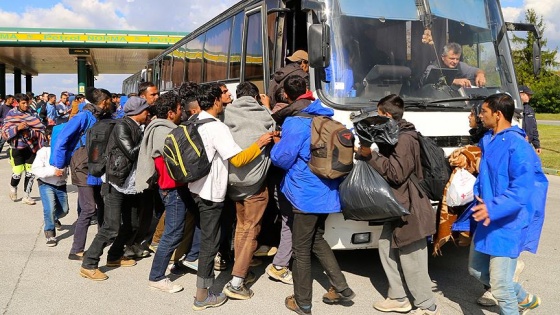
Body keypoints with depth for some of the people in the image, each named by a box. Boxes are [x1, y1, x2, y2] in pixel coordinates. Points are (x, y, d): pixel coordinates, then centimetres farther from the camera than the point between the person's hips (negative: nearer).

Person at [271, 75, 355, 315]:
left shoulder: (295, 123, -16)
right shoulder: (325, 117, 6)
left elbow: (281, 159, -15)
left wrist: (276, 145, 8)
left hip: (306, 194, -7)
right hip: (326, 192, 8)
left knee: (301, 249, 6)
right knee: (316, 239, 25)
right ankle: (341, 288, 24)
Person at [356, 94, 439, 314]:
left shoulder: (405, 139, -18)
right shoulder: (394, 135, 16)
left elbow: (396, 172, -23)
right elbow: (387, 163, 17)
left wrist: (370, 155, -22)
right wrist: (368, 152, 2)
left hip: (408, 207, -11)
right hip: (396, 205, 11)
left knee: (411, 260, -3)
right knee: (387, 248, 15)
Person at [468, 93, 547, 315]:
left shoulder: (517, 146, -21)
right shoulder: (487, 141, 7)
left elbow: (522, 190, -27)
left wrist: (493, 209, -35)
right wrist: (478, 195, 5)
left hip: (507, 225, -10)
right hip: (487, 222, 10)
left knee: (500, 285, -5)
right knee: (477, 270, 22)